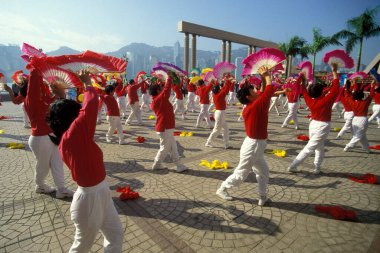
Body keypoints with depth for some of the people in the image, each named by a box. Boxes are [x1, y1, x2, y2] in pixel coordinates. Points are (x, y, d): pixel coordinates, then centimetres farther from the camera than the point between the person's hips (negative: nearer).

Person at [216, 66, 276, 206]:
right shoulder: (256, 105, -20)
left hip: (255, 145, 9)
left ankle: (263, 197, 31)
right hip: (253, 145, -9)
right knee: (241, 174, 8)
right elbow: (270, 90, -16)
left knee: (263, 171, 20)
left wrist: (263, 79, 9)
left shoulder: (249, 107, 5)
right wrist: (267, 76, -1)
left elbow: (264, 94, 16)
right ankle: (222, 189, 25)